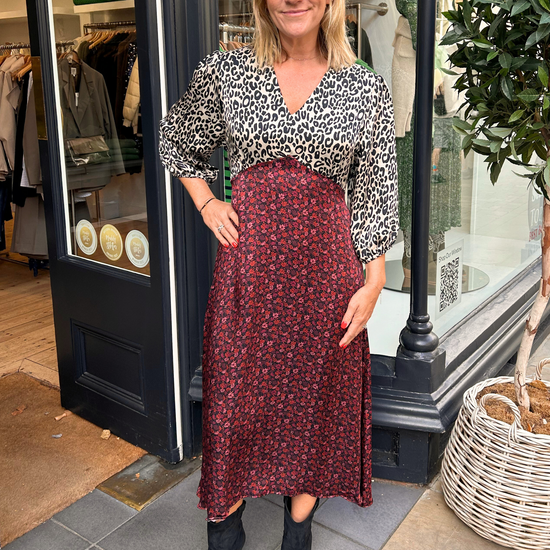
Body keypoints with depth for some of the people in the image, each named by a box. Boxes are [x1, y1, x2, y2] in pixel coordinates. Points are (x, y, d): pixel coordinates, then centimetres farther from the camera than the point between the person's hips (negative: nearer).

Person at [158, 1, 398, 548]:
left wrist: (373, 282, -1)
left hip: (326, 259, 0)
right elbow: (176, 141, 18)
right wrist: (206, 203, 5)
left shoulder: (365, 87, 2)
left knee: (316, 384, 11)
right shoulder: (224, 71, 2)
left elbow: (375, 193, 3)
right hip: (248, 254, 0)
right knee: (236, 384, 9)